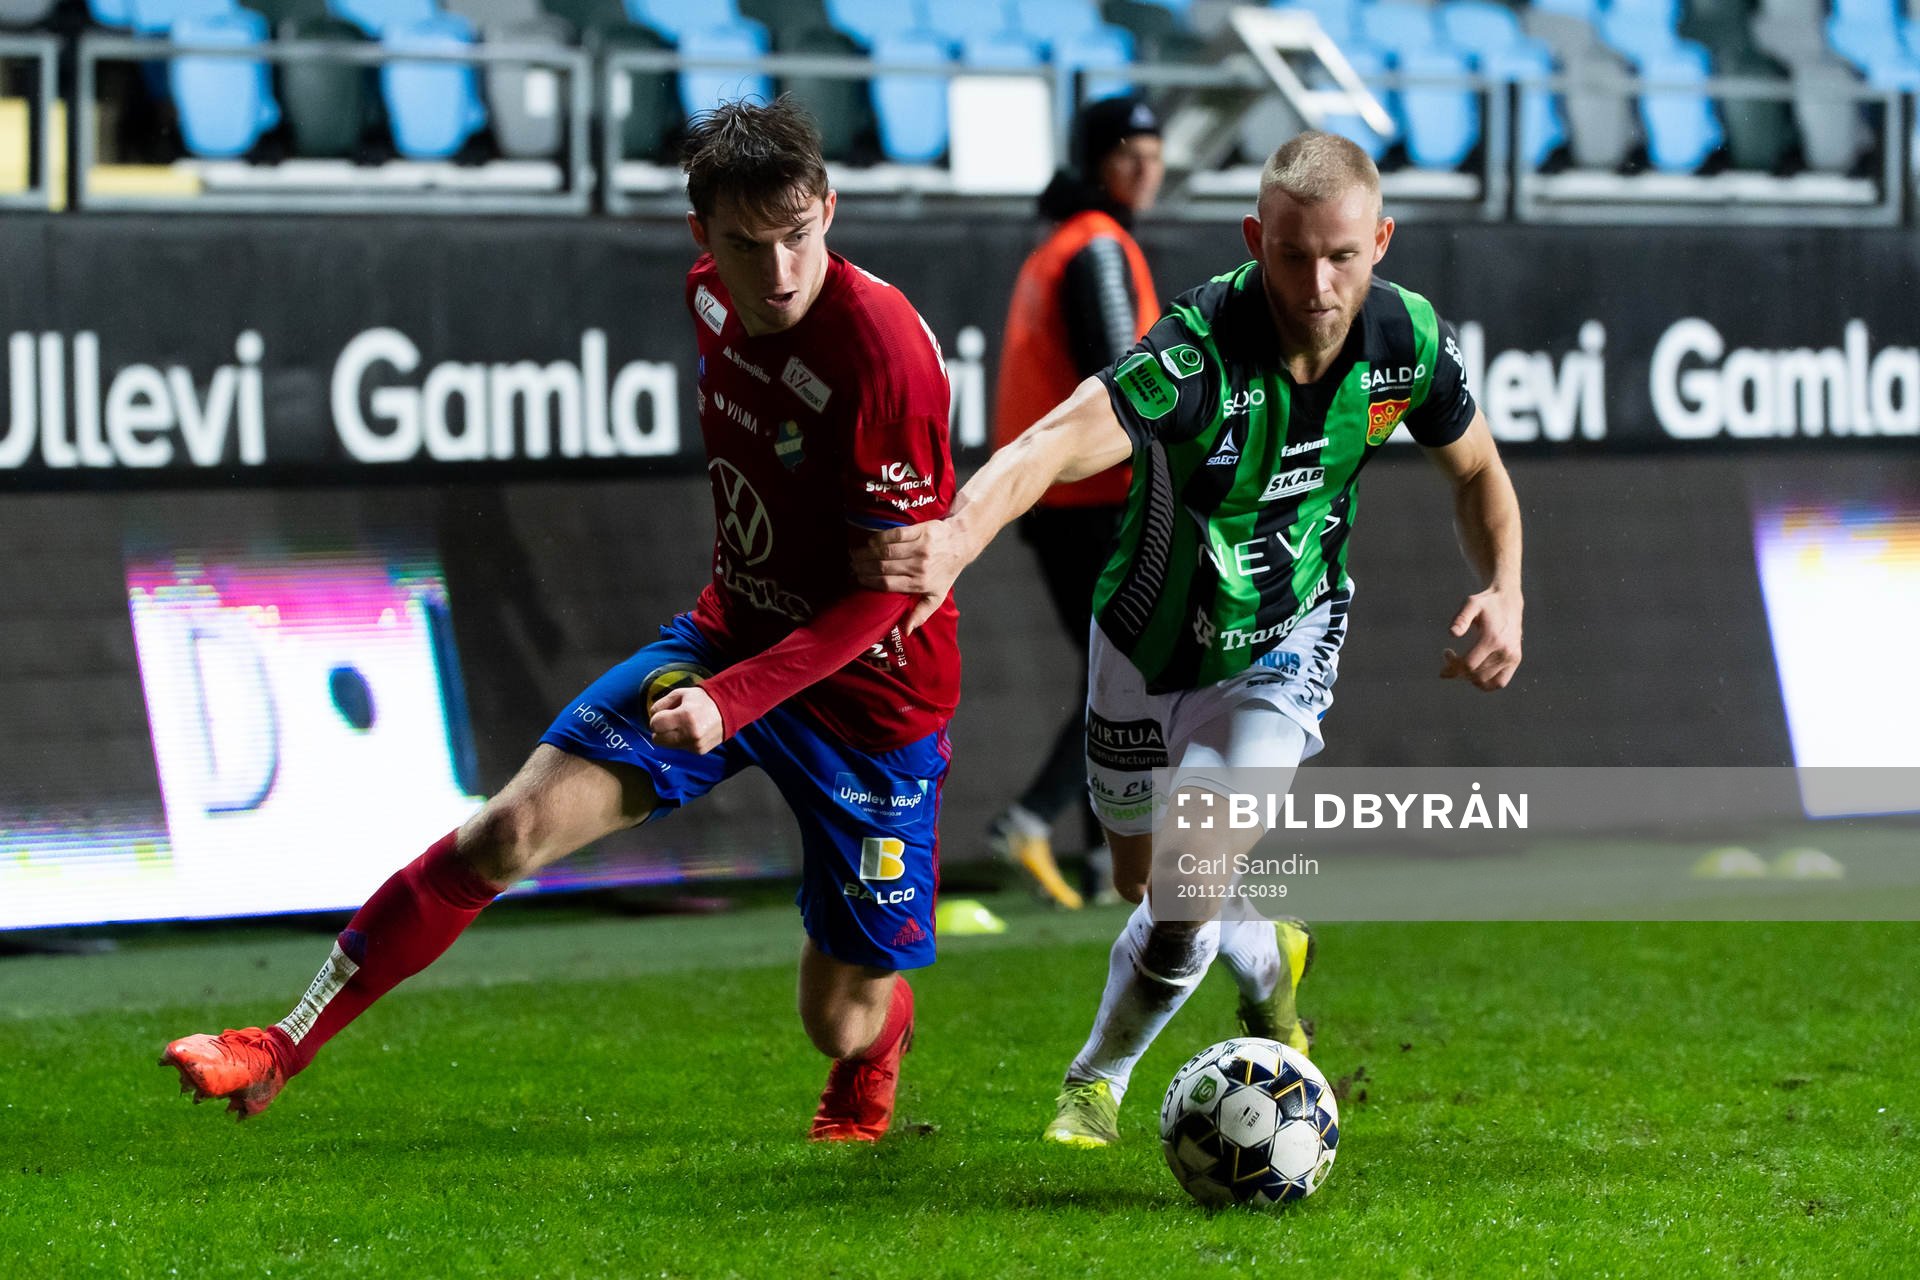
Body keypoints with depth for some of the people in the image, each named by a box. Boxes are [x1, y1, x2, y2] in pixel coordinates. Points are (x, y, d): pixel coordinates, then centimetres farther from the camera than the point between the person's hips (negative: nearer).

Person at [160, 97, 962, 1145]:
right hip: (728, 636, 5)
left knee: (841, 1020, 1)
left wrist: (732, 699, -33)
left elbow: (885, 588, -24)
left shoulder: (884, 349, -27)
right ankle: (280, 1049, -2)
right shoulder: (714, 293, -4)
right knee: (511, 831, -10)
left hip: (869, 694, -5)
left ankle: (878, 1043, 42)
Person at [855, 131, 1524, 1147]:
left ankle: (1099, 1077, 10)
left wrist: (1503, 593, -13)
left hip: (1284, 640, 1)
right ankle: (1265, 964, 54)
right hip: (1152, 639, -1)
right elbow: (1061, 441, -54)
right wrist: (960, 533, -73)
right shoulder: (1201, 351, -35)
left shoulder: (1408, 340, -19)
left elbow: (1476, 470, 4)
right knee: (1143, 879, 18)